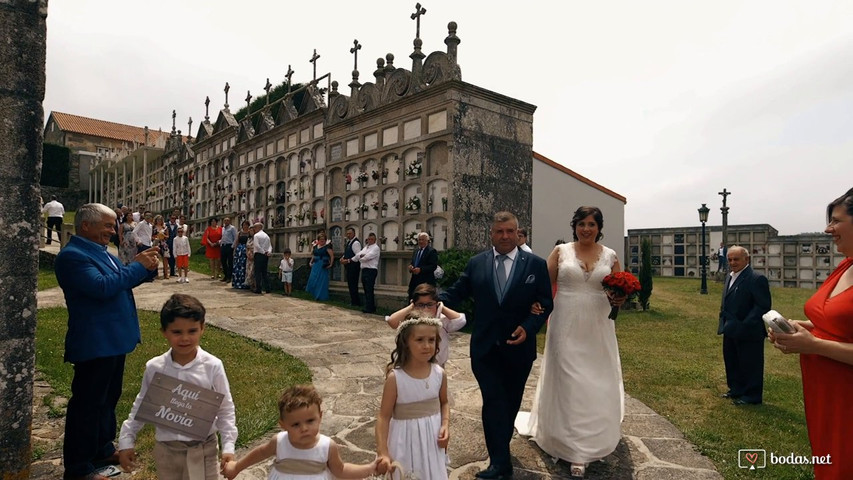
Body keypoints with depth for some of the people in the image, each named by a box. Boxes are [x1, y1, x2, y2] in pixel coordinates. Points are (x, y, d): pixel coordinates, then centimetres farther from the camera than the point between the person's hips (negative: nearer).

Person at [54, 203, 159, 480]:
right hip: (94, 343, -10)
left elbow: (121, 280, 17)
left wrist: (146, 267, -2)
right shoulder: (72, 255, -18)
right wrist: (138, 266, -21)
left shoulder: (100, 251, 12)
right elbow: (102, 287, -29)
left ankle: (103, 449, 35)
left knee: (108, 398, 20)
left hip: (113, 339, 10)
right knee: (87, 403, 2)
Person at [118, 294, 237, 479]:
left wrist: (228, 446, -10)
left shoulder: (213, 366, -16)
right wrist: (126, 441, 7)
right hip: (166, 449, 2)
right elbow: (141, 405, 7)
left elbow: (225, 409, -7)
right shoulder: (154, 367, -9)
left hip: (204, 448, -2)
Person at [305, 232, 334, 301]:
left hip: (323, 266, -6)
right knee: (313, 279, 2)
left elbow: (332, 256, -12)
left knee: (322, 281, -1)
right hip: (315, 265, 6)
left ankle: (321, 296, 11)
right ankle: (315, 294, 18)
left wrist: (331, 264, -13)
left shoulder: (327, 247, -9)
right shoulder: (316, 246, 10)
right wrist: (311, 262, 12)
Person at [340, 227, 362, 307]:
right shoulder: (348, 242, 15)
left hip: (354, 266, -10)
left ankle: (356, 302, 4)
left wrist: (348, 261, -19)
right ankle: (353, 301, 23)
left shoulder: (356, 243, -15)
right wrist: (342, 258, 3)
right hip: (348, 266, 10)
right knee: (350, 284, 14)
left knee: (353, 285, -5)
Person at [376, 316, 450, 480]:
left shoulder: (440, 374, -8)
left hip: (432, 440, 3)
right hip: (406, 442, -3)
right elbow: (384, 416, -14)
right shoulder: (395, 378, -19)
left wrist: (445, 425, -6)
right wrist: (383, 452, -18)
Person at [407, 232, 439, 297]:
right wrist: (410, 266, -1)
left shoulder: (432, 251, -7)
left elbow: (433, 266, -14)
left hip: (426, 282, -7)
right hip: (414, 281, 7)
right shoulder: (415, 251, 18)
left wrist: (420, 269, -23)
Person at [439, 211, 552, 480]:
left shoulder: (536, 265, -4)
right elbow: (456, 292, -2)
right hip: (485, 348, 0)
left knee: (510, 402, 18)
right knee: (493, 402, -3)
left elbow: (545, 303, -3)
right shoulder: (476, 263, -1)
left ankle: (500, 448, 41)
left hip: (518, 347, 1)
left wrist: (528, 328, -19)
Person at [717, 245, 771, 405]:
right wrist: (724, 321, 11)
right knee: (731, 362, 19)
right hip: (730, 330, 9)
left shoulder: (757, 279, -16)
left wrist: (745, 324, -22)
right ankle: (736, 390, 34)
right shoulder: (730, 276, 11)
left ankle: (751, 396, 19)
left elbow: (763, 306, -20)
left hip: (748, 332, -8)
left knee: (749, 365, 5)